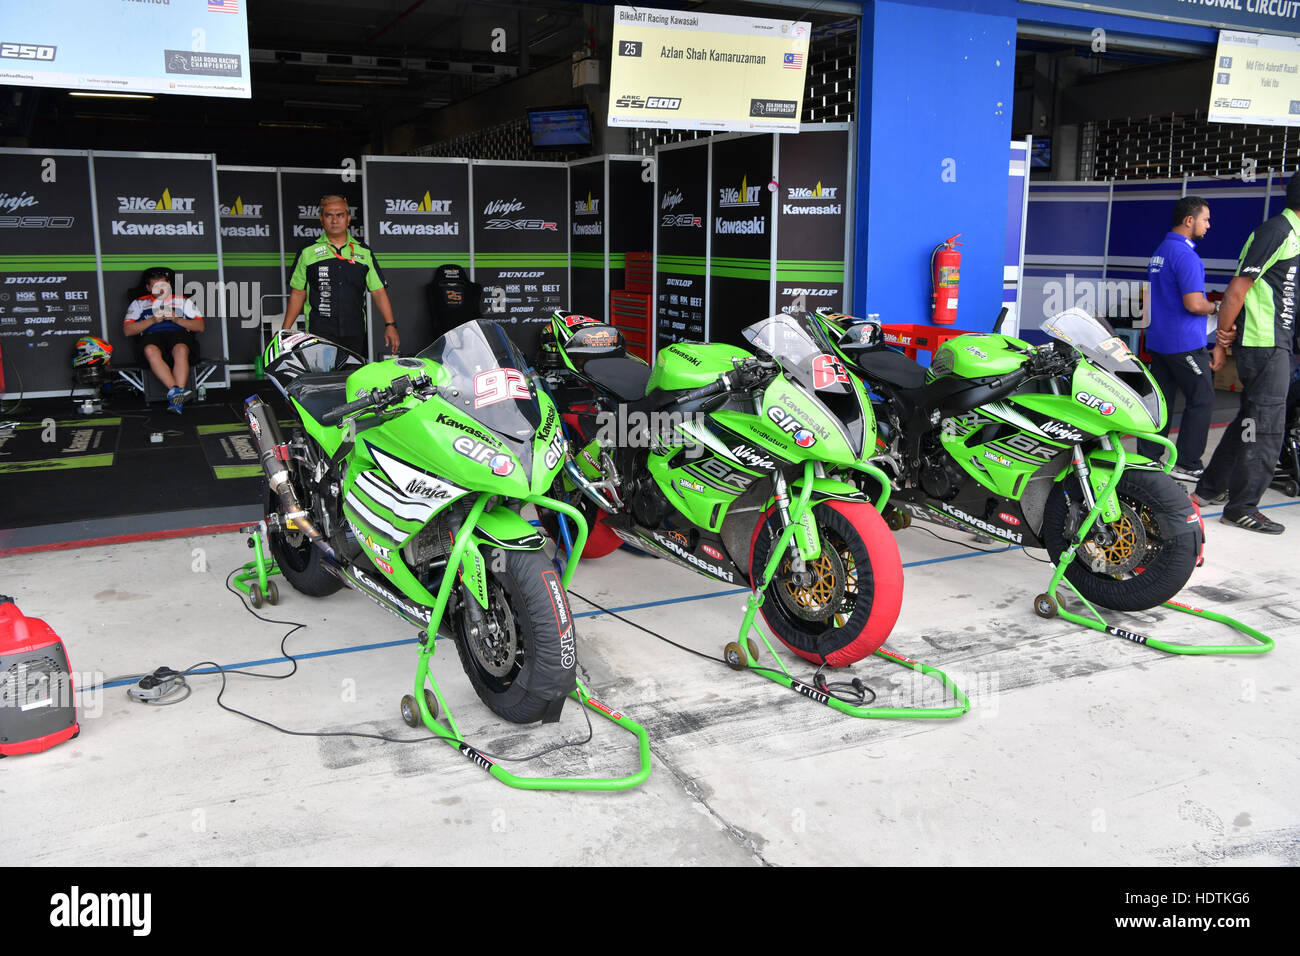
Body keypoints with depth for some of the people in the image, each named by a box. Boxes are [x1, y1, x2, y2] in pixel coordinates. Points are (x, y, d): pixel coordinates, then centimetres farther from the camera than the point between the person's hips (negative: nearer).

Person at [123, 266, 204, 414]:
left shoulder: (183, 301, 26)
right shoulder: (139, 303, 25)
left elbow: (200, 326, 14)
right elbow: (127, 330, 11)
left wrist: (177, 319, -1)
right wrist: (152, 320, -1)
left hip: (178, 334, 0)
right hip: (151, 336, 0)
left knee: (181, 350, -38)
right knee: (151, 351, -38)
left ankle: (176, 399, -50)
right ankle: (175, 390, -51)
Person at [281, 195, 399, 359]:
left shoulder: (364, 252, 12)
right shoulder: (308, 252, 8)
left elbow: (378, 291, 10)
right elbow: (298, 293, 11)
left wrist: (390, 325, 0)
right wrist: (285, 331, 5)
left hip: (355, 334, 2)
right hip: (318, 333, -2)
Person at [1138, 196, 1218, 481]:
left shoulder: (1159, 251, 14)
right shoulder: (1185, 255, -16)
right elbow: (1194, 304, -23)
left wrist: (1206, 302, 20)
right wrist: (1216, 307, -4)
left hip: (1158, 340, 9)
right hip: (1185, 343, -9)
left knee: (1159, 400, 10)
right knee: (1202, 400, 0)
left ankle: (1147, 459, 12)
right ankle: (1187, 463, 3)